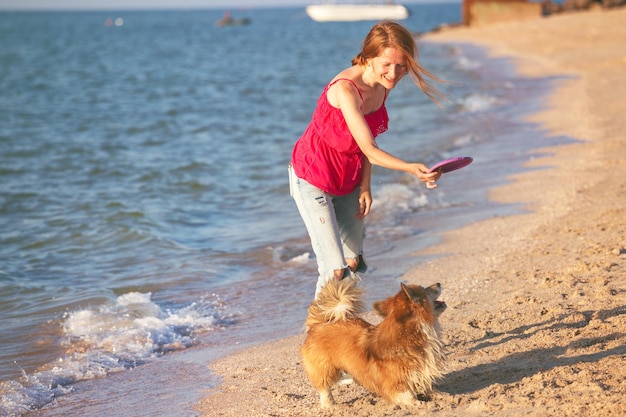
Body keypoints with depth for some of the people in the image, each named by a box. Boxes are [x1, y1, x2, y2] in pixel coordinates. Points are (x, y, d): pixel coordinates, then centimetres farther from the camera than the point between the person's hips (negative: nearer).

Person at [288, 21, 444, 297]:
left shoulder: (383, 87, -7)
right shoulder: (345, 88, -32)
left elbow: (365, 144, 3)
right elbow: (369, 149, -37)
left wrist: (365, 186, -3)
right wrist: (411, 169, -50)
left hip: (349, 180, 8)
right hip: (313, 179, -8)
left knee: (353, 262, 12)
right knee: (335, 269, -13)